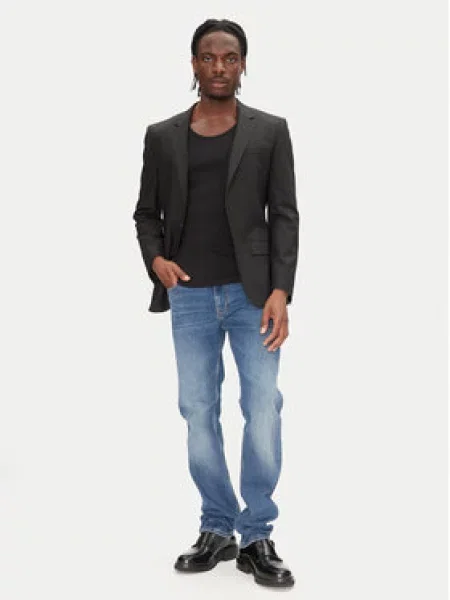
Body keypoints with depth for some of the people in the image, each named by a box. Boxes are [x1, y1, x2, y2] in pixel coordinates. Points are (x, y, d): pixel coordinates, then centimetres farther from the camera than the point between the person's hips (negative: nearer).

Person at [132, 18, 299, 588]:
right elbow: (146, 213, 14)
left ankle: (256, 537, 7)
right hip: (190, 296, 2)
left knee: (262, 411, -6)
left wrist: (281, 290, -11)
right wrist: (155, 258, -6)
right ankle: (217, 530, 18)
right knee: (198, 414, 5)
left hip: (252, 294, -2)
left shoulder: (270, 131, 3)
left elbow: (284, 216, -1)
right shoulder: (162, 136, 8)